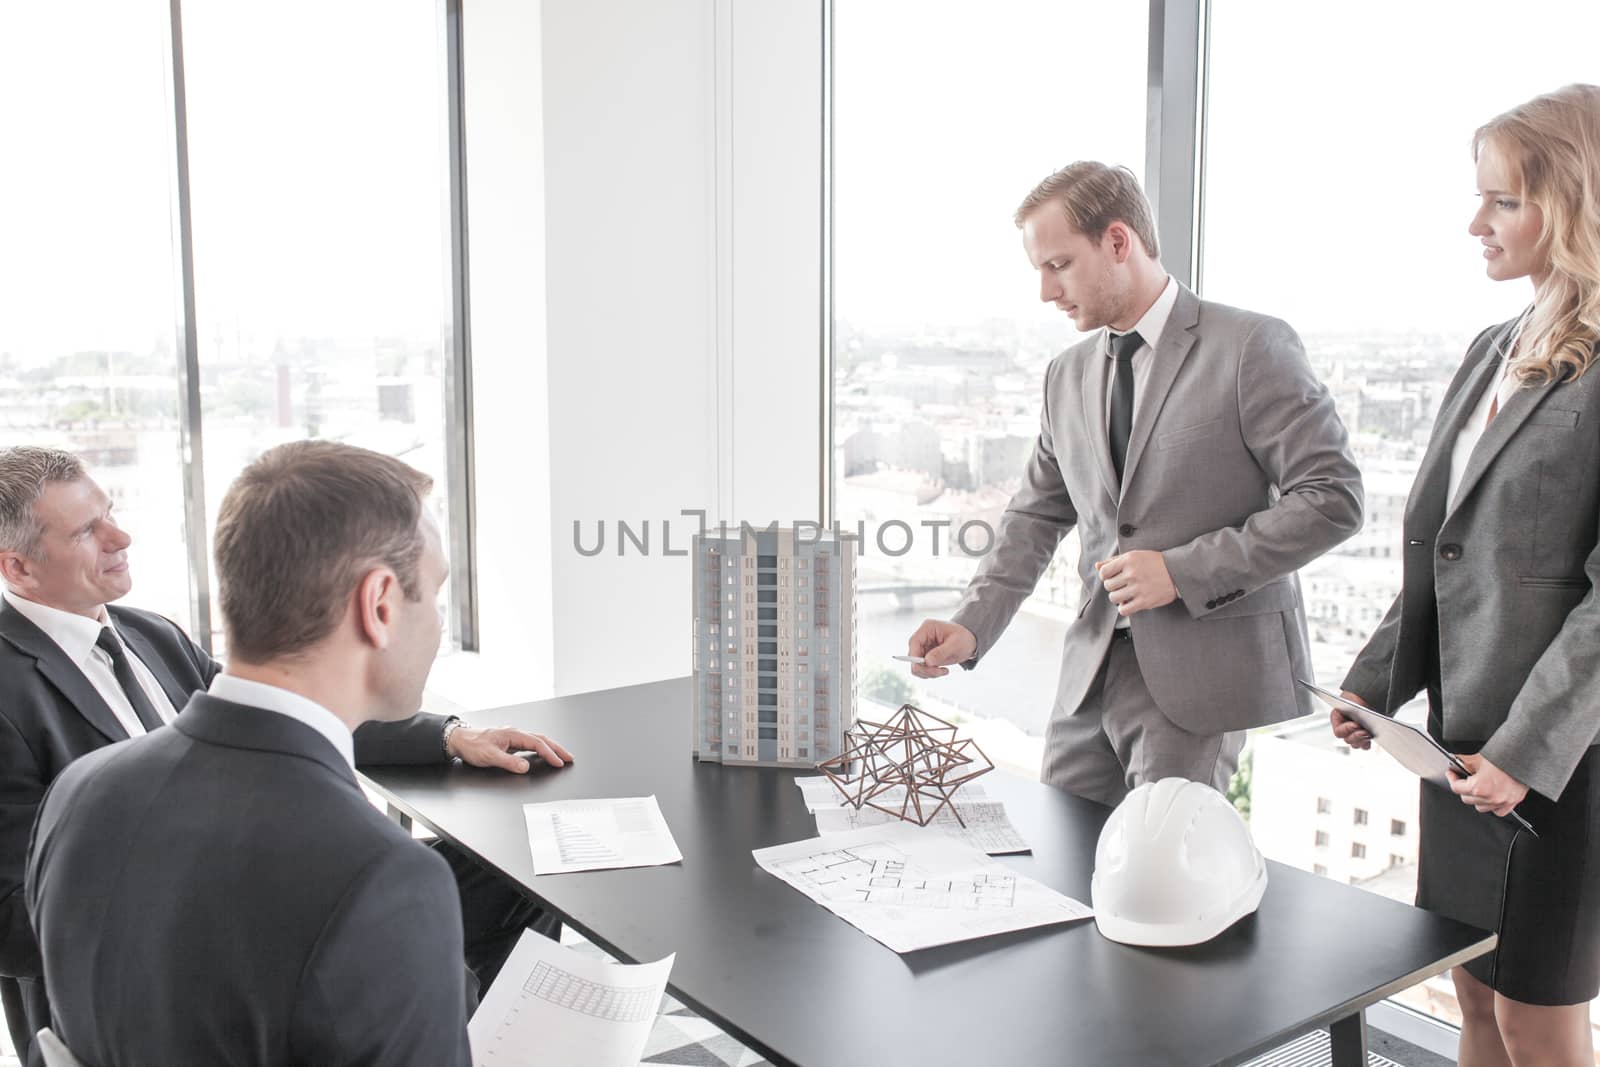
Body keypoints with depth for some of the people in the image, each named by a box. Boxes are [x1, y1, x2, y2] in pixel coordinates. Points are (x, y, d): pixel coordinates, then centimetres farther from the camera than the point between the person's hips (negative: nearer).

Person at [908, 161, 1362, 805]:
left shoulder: (1252, 348, -7)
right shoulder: (1068, 375, 12)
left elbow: (1332, 498, -10)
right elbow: (1036, 516, 16)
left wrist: (1183, 572, -16)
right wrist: (972, 626, 0)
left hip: (1200, 669, -5)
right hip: (1092, 671, 6)